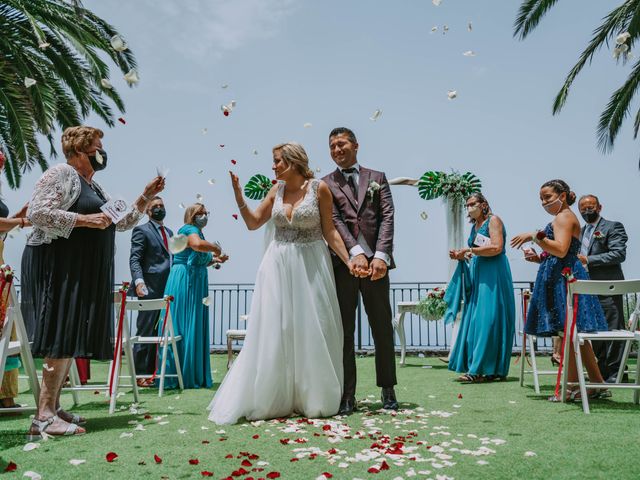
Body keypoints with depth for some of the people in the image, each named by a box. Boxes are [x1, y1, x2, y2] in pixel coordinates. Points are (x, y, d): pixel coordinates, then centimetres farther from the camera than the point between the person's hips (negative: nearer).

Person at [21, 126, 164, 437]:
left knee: (72, 341, 7)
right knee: (62, 339, -14)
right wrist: (83, 219, -20)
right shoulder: (61, 174, -5)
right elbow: (36, 212, -17)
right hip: (59, 267, -9)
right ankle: (44, 417, -12)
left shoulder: (94, 187, 22)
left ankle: (53, 407, 13)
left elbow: (122, 222, 24)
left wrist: (147, 196, 16)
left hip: (84, 272, 9)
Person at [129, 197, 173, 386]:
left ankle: (152, 371, 16)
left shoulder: (169, 232, 21)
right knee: (145, 332, -3)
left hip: (167, 289, 7)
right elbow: (134, 259, -8)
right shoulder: (142, 230, 0)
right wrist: (139, 281, -24)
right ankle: (139, 374, 3)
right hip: (150, 289, -7)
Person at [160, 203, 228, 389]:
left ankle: (193, 376, 15)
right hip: (184, 282, -10)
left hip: (196, 284, 10)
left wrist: (214, 260, 15)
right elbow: (197, 245, -31)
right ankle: (181, 376, -1)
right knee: (184, 328, -7)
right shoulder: (189, 230, -7)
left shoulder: (197, 232, 22)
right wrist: (216, 247, -14)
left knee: (194, 328, 10)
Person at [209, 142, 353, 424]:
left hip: (310, 265, -3)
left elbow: (329, 231, -3)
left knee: (311, 332, 3)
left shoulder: (319, 188, -5)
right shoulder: (277, 191, 7)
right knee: (275, 332, 3)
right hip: (279, 265, 3)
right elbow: (253, 223, 9)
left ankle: (312, 399, 19)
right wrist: (238, 196, -1)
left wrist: (349, 260, -11)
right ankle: (274, 399, 14)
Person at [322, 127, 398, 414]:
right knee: (344, 331, 3)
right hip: (342, 263, -1)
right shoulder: (326, 184, 10)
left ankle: (387, 390, 20)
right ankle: (347, 395, 10)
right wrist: (355, 253, -18)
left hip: (376, 261, 1)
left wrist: (380, 255, -11)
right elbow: (334, 221, -3)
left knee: (383, 328, 7)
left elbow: (387, 216, 3)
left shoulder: (377, 178, 14)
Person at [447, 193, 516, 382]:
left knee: (488, 319, -10)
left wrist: (468, 250, -14)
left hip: (493, 275, -8)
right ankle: (483, 369, 5)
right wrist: (461, 256, 6)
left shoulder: (493, 220, -3)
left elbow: (497, 248, -16)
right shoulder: (475, 226, 20)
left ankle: (480, 369, -12)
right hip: (477, 275, 8)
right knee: (475, 319, 2)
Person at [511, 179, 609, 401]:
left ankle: (572, 386, -4)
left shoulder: (564, 217, -7)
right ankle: (598, 384, 16)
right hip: (561, 278, 11)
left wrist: (535, 236, -22)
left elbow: (561, 250, -22)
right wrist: (538, 258, 12)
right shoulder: (563, 218, 24)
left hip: (564, 279, -11)